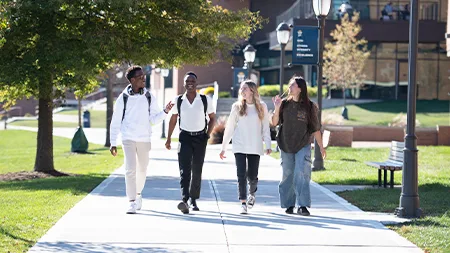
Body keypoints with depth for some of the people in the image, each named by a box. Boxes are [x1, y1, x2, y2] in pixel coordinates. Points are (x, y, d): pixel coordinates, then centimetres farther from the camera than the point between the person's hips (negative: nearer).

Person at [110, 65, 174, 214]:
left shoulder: (149, 98, 4)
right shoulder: (123, 98, -3)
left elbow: (154, 119, 8)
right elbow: (115, 122, 1)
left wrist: (165, 112, -10)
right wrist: (113, 143, -1)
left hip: (145, 139, 3)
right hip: (128, 139, -3)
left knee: (142, 169, 13)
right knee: (130, 169, -12)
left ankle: (138, 193, 38)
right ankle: (132, 202, -9)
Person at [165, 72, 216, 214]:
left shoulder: (206, 100, 1)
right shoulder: (178, 100, 3)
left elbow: (212, 118, 10)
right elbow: (173, 119, 12)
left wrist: (208, 134, 1)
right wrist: (168, 138, 10)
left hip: (200, 138, 1)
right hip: (185, 138, -1)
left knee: (197, 171, 7)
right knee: (184, 169, -14)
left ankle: (194, 200, 19)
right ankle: (184, 200, -26)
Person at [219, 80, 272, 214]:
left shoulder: (262, 107, 5)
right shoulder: (237, 107, 6)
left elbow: (265, 127, 8)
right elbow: (229, 128, 8)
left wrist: (268, 144, -3)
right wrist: (223, 147, 7)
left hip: (255, 147, 0)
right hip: (239, 146, 0)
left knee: (252, 176, 3)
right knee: (241, 175, -8)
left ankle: (252, 193, 34)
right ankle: (243, 203, -3)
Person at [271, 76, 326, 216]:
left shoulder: (309, 107, -1)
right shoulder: (285, 104, 4)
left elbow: (315, 129, 4)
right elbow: (274, 123, 0)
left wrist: (321, 147, 4)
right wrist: (277, 108, -14)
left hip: (303, 146, -2)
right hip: (285, 146, 2)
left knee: (302, 174, -13)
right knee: (287, 175, 6)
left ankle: (302, 206, -13)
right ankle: (289, 204, 17)